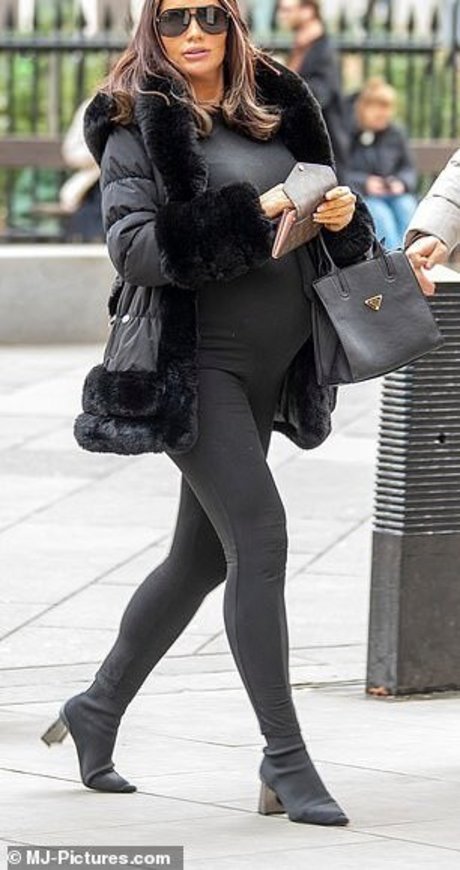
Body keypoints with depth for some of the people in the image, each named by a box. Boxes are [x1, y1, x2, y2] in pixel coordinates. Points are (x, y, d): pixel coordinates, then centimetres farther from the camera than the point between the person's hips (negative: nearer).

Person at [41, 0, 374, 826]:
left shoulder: (277, 106, 11)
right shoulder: (139, 125, -5)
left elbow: (315, 217, 19)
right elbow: (132, 246, -17)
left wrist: (344, 215, -5)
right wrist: (248, 216, -25)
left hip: (270, 366, 7)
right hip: (194, 360, -7)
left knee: (203, 555, 15)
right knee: (258, 536, -14)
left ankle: (97, 710, 33)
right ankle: (285, 758, -9)